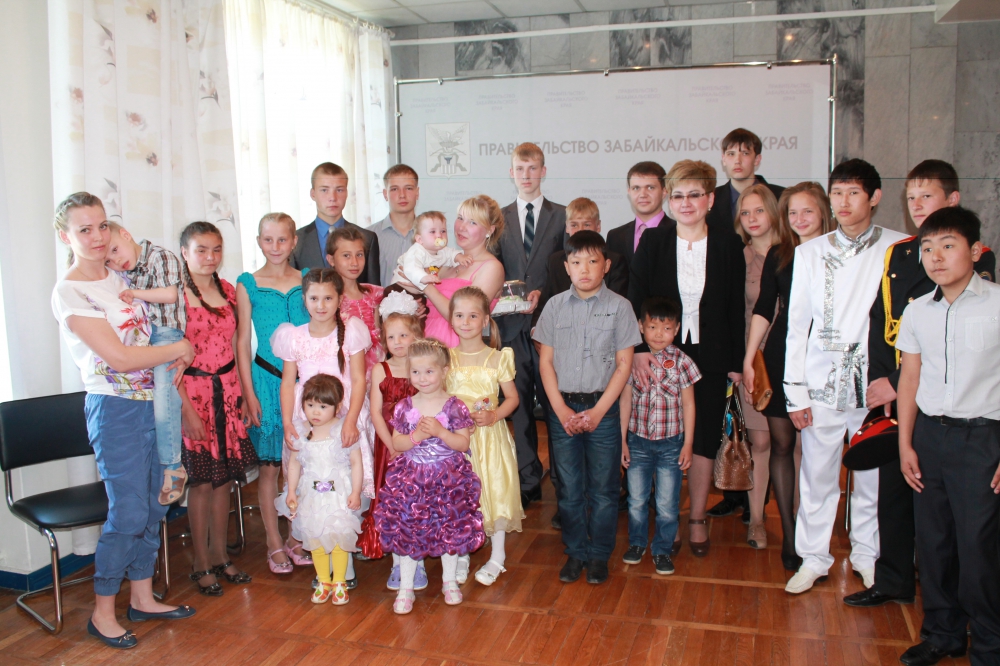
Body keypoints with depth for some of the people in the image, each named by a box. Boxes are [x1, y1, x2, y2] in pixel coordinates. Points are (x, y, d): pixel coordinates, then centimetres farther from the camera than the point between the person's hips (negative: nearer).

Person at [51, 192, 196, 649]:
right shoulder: (69, 292, -12)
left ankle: (142, 598, 27)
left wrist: (177, 360, -1)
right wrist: (180, 349, -10)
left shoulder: (119, 279, 10)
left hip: (152, 402, 7)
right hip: (115, 409, -7)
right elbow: (120, 358, -18)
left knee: (154, 506, 12)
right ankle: (103, 613, 14)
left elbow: (148, 334, 20)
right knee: (128, 513, -3)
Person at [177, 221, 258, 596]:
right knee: (202, 480, 2)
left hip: (227, 389, 5)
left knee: (225, 476, 11)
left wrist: (242, 393, 11)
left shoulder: (227, 290, 8)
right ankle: (202, 564, 16)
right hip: (193, 392, -5)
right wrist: (187, 409, -16)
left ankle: (220, 555, 25)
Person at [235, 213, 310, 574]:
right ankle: (274, 543, 16)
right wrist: (249, 393, -3)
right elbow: (243, 342, 2)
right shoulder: (247, 285, 1)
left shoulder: (307, 281, 6)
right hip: (266, 379, -1)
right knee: (269, 464, 4)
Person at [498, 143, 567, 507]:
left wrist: (542, 293, -14)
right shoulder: (498, 218, 13)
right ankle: (528, 480, 16)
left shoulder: (561, 216, 5)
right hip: (511, 323, 2)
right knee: (519, 402, 6)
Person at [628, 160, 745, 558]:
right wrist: (638, 348, -21)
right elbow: (635, 298, -8)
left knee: (703, 440, 7)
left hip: (709, 358, 1)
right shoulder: (652, 242, 0)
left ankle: (697, 519, 22)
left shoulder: (728, 245, 1)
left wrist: (736, 362, 0)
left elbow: (736, 308, 3)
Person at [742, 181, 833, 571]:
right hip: (781, 356, 2)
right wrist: (748, 359, 3)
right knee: (781, 444, 3)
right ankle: (788, 534, 13)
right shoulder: (778, 255, 7)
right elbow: (764, 309, 9)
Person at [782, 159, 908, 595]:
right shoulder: (810, 253, 6)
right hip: (822, 382, 1)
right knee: (817, 475, 7)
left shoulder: (899, 249, 0)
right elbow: (797, 325, 6)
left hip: (876, 383, -1)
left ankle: (867, 555, 29)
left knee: (872, 475, 9)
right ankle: (813, 557, 22)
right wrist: (795, 391, 2)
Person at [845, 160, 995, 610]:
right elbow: (879, 321, 9)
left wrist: (900, 384, -13)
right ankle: (893, 581, 24)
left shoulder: (975, 259, -6)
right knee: (892, 485, 10)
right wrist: (879, 378, -4)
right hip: (893, 393, 5)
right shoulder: (896, 254, 11)